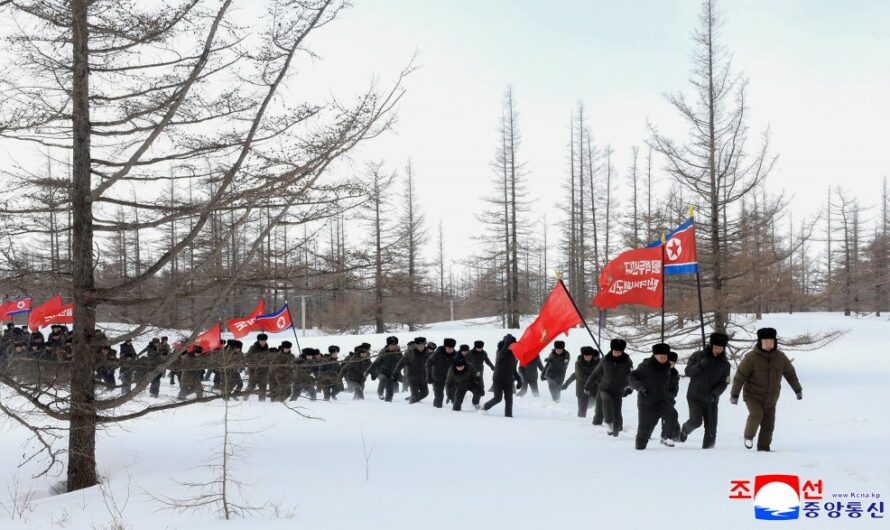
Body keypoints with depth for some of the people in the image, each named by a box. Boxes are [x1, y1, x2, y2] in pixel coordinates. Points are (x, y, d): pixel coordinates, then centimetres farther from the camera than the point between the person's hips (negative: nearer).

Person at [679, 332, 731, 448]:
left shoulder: (725, 364, 1)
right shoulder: (698, 356, -3)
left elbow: (724, 383, -3)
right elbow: (688, 372, -5)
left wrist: (714, 394, -20)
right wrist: (700, 365, -23)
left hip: (711, 400, 2)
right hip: (695, 396, -2)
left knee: (711, 429, -2)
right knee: (696, 421, -18)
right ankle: (685, 430, 14)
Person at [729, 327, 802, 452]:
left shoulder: (780, 357, -2)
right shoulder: (751, 357, -16)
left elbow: (790, 373, 13)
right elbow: (740, 375, -12)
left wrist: (798, 389, 21)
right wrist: (734, 394, -9)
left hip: (771, 399, 4)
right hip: (753, 396, -4)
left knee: (768, 425, 4)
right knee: (756, 414, -25)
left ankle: (763, 447, 20)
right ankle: (749, 437, 0)